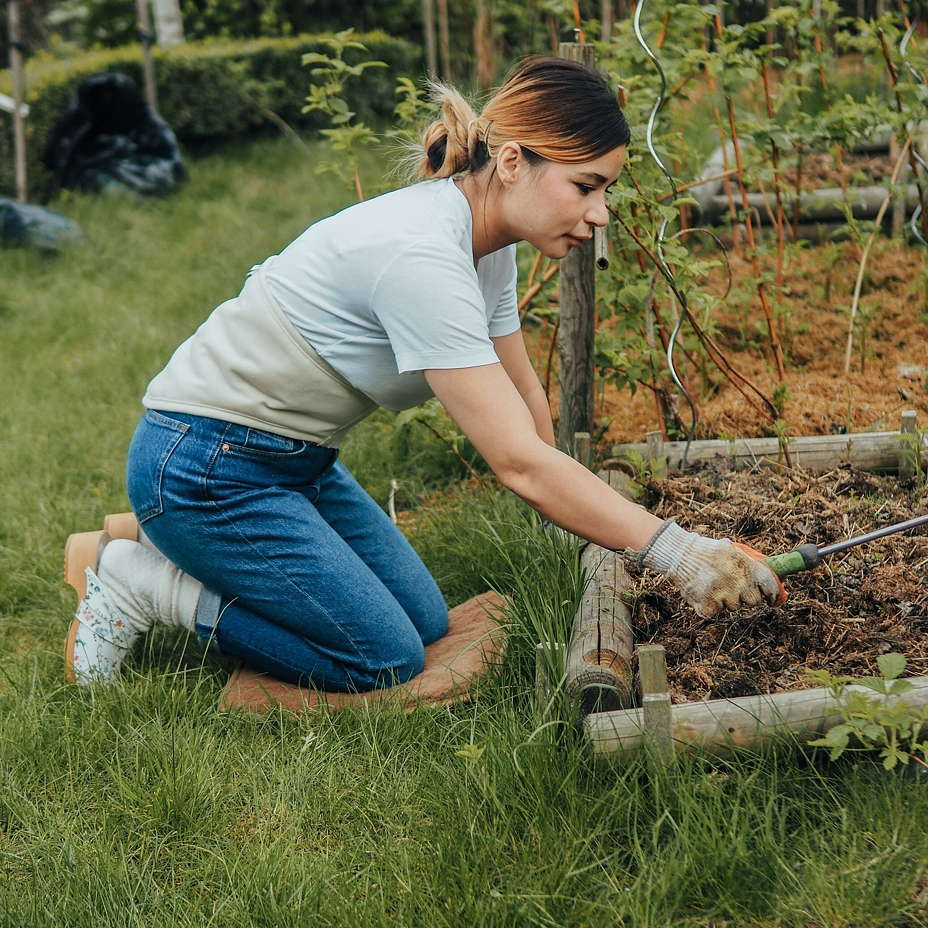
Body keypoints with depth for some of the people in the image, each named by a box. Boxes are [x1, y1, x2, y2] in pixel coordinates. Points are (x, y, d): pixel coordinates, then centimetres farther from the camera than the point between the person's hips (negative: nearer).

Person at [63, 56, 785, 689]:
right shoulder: (421, 258, -31)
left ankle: (194, 550, 17)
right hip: (204, 466, -10)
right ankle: (142, 581, 1)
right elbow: (519, 461, -33)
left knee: (426, 621, 10)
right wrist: (676, 552, -31)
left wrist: (571, 510, 15)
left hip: (296, 459, 10)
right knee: (386, 661, -10)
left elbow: (525, 399, 12)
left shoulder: (487, 238, -1)